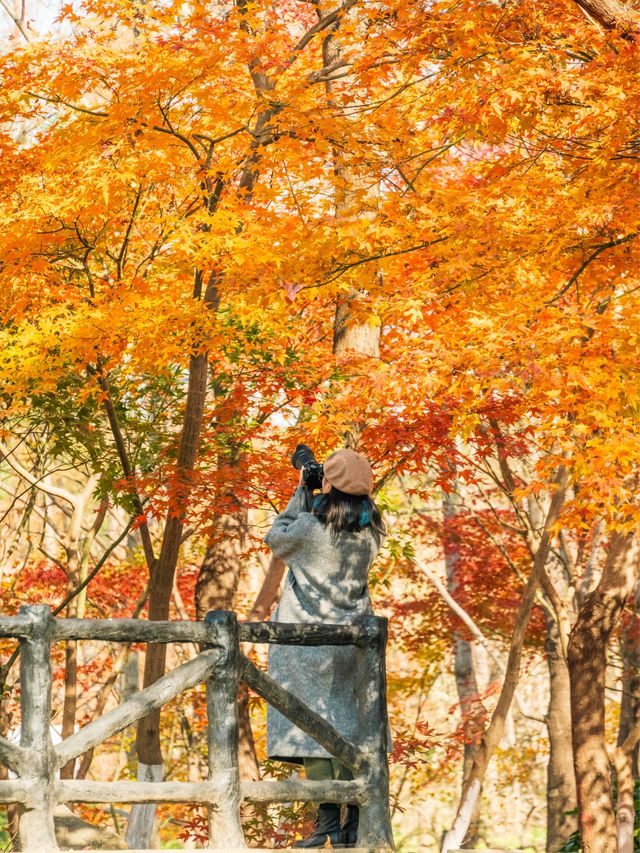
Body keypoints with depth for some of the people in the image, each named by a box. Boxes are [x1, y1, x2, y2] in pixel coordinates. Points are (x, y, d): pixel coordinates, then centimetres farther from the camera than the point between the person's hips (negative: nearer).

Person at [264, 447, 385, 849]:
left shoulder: (312, 526, -15)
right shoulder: (371, 531, -1)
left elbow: (276, 539, 4)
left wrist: (301, 494, 7)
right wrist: (312, 497, 11)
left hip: (308, 639, -4)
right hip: (353, 638, 5)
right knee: (351, 725, 8)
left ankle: (328, 822, -8)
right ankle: (356, 823, 6)